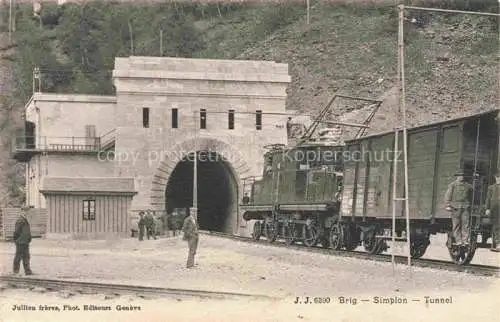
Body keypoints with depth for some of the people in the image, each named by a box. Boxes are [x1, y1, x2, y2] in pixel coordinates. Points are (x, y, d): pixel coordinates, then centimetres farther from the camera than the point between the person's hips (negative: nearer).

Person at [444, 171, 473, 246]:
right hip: (455, 207, -2)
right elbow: (447, 195, -3)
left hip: (465, 207, 2)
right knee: (456, 225, -2)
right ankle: (458, 240, 2)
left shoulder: (467, 185, 12)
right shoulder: (452, 185, 2)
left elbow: (470, 195, 28)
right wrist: (448, 205, -10)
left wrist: (469, 204, 27)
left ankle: (465, 240, -7)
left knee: (465, 223, -6)